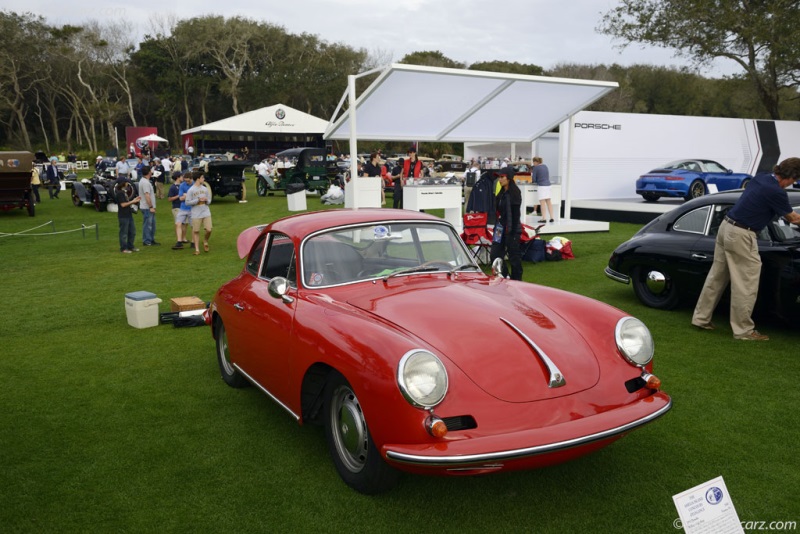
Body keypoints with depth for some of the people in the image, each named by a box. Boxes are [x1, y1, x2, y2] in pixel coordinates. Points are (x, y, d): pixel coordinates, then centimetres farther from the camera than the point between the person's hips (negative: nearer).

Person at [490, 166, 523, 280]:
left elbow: (515, 214, -16)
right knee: (494, 255, 6)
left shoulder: (514, 192, -12)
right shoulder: (502, 192, 13)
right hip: (501, 228, 8)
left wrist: (512, 233, -20)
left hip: (512, 229, -8)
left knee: (514, 257, 1)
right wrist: (497, 227, 16)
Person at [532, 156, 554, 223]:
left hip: (541, 186, -7)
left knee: (542, 202, -5)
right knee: (549, 201, 9)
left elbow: (533, 179, -6)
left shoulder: (536, 168, -5)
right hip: (548, 185, 7)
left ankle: (544, 218, -6)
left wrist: (532, 180, 16)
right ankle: (552, 217, 10)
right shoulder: (545, 166, 16)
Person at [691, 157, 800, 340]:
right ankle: (743, 330, 7)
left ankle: (701, 318, 22)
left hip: (725, 227, 9)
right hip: (741, 236, -9)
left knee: (717, 276, 15)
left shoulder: (761, 178, 8)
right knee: (745, 284, 0)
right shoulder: (776, 192, -16)